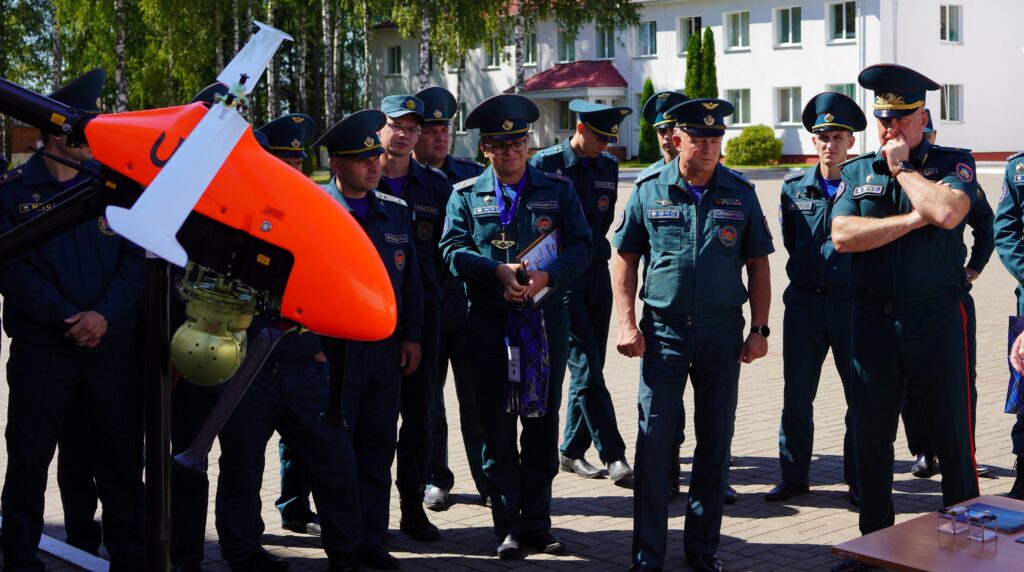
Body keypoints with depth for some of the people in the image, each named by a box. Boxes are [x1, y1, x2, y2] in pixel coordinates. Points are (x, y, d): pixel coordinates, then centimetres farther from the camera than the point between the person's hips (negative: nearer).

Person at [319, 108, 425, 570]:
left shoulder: (396, 212, 10)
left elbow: (411, 276, 15)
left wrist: (411, 335, 9)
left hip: (386, 351, 5)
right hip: (334, 352, -4)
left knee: (378, 446, 9)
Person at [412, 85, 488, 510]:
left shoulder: (473, 174, 8)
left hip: (468, 297, 1)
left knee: (477, 395, 4)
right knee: (427, 395, 9)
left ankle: (488, 480, 13)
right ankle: (435, 480, 22)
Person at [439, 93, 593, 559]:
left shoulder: (558, 189, 7)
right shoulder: (465, 195, 7)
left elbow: (582, 246, 0)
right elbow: (452, 250, -4)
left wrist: (548, 276, -17)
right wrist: (499, 270, -19)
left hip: (546, 320, 0)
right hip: (489, 324, 0)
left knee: (542, 424, 6)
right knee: (497, 428, 3)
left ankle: (537, 522, 17)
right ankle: (508, 526, 12)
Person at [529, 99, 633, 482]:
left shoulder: (608, 166, 10)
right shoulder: (545, 164, -7)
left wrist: (594, 245, 15)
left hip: (598, 274, 6)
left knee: (589, 367, 7)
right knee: (586, 366, -9)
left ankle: (572, 451, 17)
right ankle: (613, 455, -7)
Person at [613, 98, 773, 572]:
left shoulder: (740, 193, 3)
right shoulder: (649, 191, 0)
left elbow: (757, 264, 8)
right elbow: (625, 259, 5)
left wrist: (759, 329, 1)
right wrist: (626, 323, -4)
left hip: (722, 330, 2)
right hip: (664, 330, -1)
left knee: (715, 443, 8)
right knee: (654, 439, -2)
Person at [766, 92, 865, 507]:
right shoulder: (794, 187, 6)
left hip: (852, 300, -2)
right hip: (803, 301, 2)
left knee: (861, 396, 4)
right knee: (795, 397, 6)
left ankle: (859, 480, 17)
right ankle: (794, 476, 19)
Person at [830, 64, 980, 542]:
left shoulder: (952, 162, 3)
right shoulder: (857, 172, 10)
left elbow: (947, 212, -19)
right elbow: (842, 235, -6)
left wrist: (902, 167, -7)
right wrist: (914, 220, -11)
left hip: (936, 316, -3)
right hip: (872, 318, 3)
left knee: (952, 433, 3)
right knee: (871, 435, 10)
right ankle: (875, 540, 23)